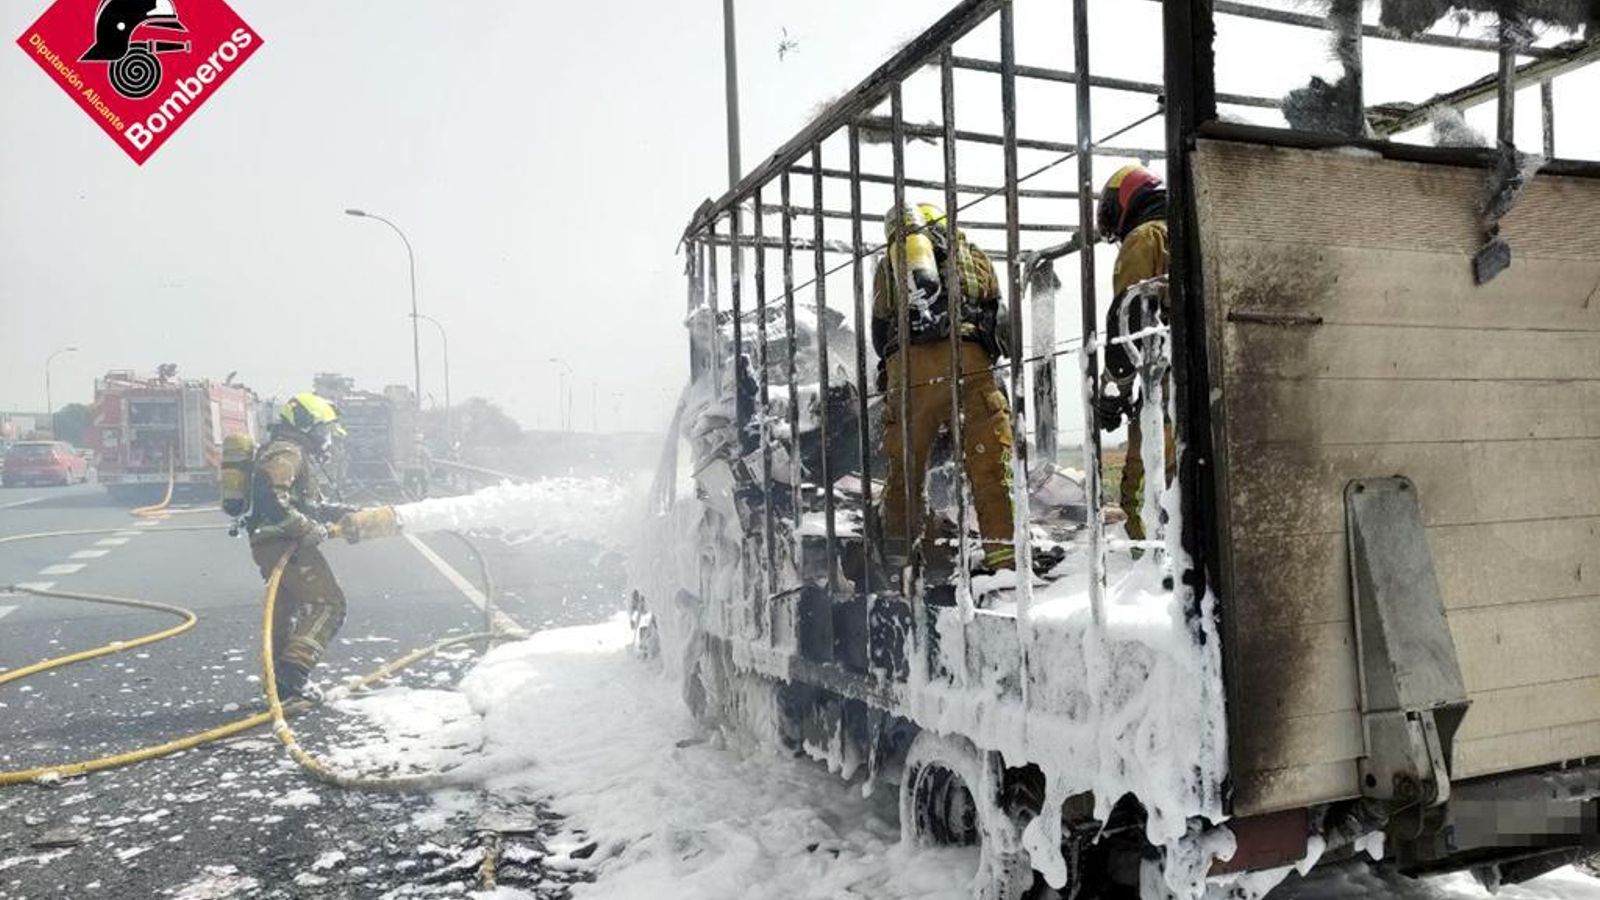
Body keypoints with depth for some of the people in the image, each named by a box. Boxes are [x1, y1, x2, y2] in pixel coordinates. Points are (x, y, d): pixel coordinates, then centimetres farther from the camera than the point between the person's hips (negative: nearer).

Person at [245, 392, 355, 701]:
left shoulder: (296, 455, 24)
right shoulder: (285, 453, -11)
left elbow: (313, 504, 24)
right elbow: (271, 500, -25)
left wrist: (342, 513, 9)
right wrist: (309, 530, -23)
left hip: (272, 545, 11)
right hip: (284, 544, -11)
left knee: (286, 607, 18)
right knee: (328, 603, -11)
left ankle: (282, 680, 27)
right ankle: (294, 667, -19)